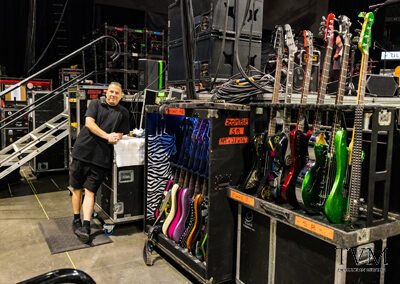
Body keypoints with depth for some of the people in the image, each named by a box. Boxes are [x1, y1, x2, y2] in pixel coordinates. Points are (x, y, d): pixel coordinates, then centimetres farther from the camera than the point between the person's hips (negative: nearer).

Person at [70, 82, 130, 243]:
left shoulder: (123, 113, 10)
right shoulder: (95, 104, 8)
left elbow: (120, 134, 8)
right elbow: (89, 123, -6)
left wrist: (115, 138, -15)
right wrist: (107, 136, -17)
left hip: (101, 157, -1)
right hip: (82, 151, 1)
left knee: (90, 191, -3)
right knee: (77, 188, 9)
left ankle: (86, 227, -5)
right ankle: (76, 221, 22)